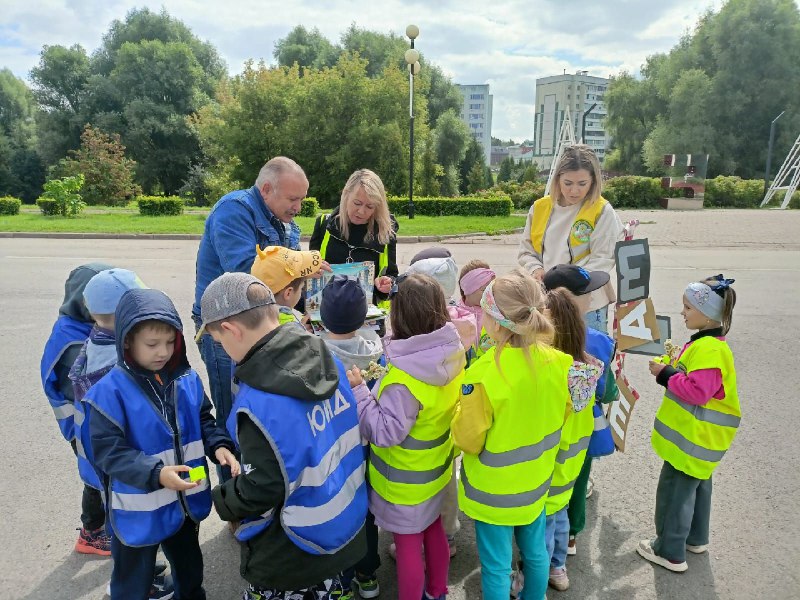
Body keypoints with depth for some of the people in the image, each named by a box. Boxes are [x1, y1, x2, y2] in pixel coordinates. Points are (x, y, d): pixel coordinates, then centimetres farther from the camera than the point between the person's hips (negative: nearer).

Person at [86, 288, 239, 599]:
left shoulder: (187, 379, -7)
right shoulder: (110, 391, -21)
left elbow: (203, 421, 3)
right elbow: (107, 451, -22)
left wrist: (219, 446, -16)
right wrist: (155, 474, -33)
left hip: (187, 501, 5)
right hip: (138, 511, -4)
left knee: (189, 565, 30)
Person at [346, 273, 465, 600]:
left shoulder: (404, 379, -34)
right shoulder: (453, 355, -11)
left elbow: (386, 432, -30)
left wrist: (359, 391, -25)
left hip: (406, 483, -8)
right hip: (435, 469, 8)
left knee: (408, 547, 13)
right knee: (434, 532, 27)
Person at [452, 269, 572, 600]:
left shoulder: (484, 375, -31)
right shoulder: (557, 361, -14)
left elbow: (468, 439, -20)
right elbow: (560, 415, 2)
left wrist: (462, 408, -3)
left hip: (494, 491, -5)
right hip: (536, 480, 6)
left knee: (497, 567, 16)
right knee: (535, 552, 27)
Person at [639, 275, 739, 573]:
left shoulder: (710, 350, -25)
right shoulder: (703, 343, 7)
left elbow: (697, 391, -30)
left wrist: (665, 375, -22)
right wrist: (669, 365, 4)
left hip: (694, 440, -10)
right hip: (697, 436, 10)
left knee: (674, 491, 2)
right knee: (695, 486, 24)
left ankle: (670, 552, 16)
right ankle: (695, 538, 42)